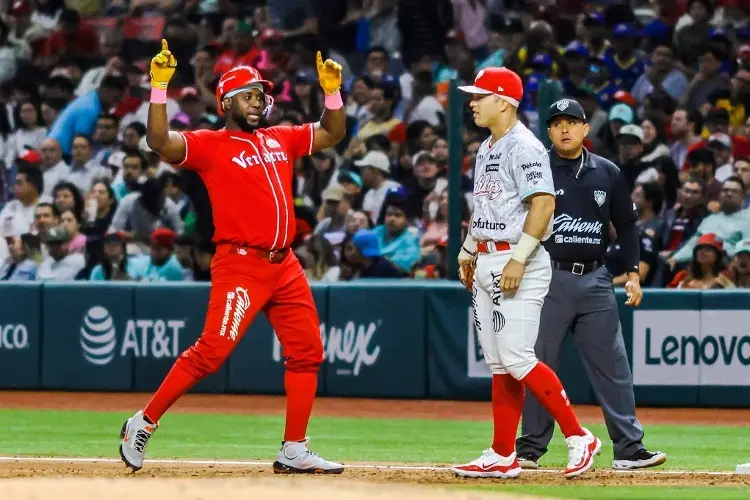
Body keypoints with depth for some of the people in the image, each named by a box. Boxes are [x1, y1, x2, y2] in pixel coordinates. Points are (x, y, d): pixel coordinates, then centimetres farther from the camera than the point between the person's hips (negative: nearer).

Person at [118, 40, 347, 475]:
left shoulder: (280, 140, 16)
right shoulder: (209, 145, -3)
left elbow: (333, 134, 21)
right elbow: (161, 142, -18)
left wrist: (332, 92, 4)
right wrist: (160, 87, -27)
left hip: (286, 266, 7)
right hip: (241, 264, -7)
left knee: (307, 352, 4)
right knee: (211, 351, -12)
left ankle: (295, 452, 11)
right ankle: (143, 424, 0)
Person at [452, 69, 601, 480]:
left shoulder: (524, 147, -13)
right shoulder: (486, 150, 16)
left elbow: (543, 202, -22)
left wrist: (518, 259, -25)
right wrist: (468, 251, 25)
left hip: (519, 264, -10)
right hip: (487, 263, 10)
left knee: (517, 359, -15)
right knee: (499, 364, 9)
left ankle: (578, 438, -7)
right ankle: (502, 457, 11)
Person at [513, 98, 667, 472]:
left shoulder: (608, 173, 10)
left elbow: (626, 224, 15)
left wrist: (632, 272, 7)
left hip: (595, 279, 3)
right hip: (550, 279, -3)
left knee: (612, 366, 0)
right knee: (539, 364, 0)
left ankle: (629, 448, 1)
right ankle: (530, 449, 7)